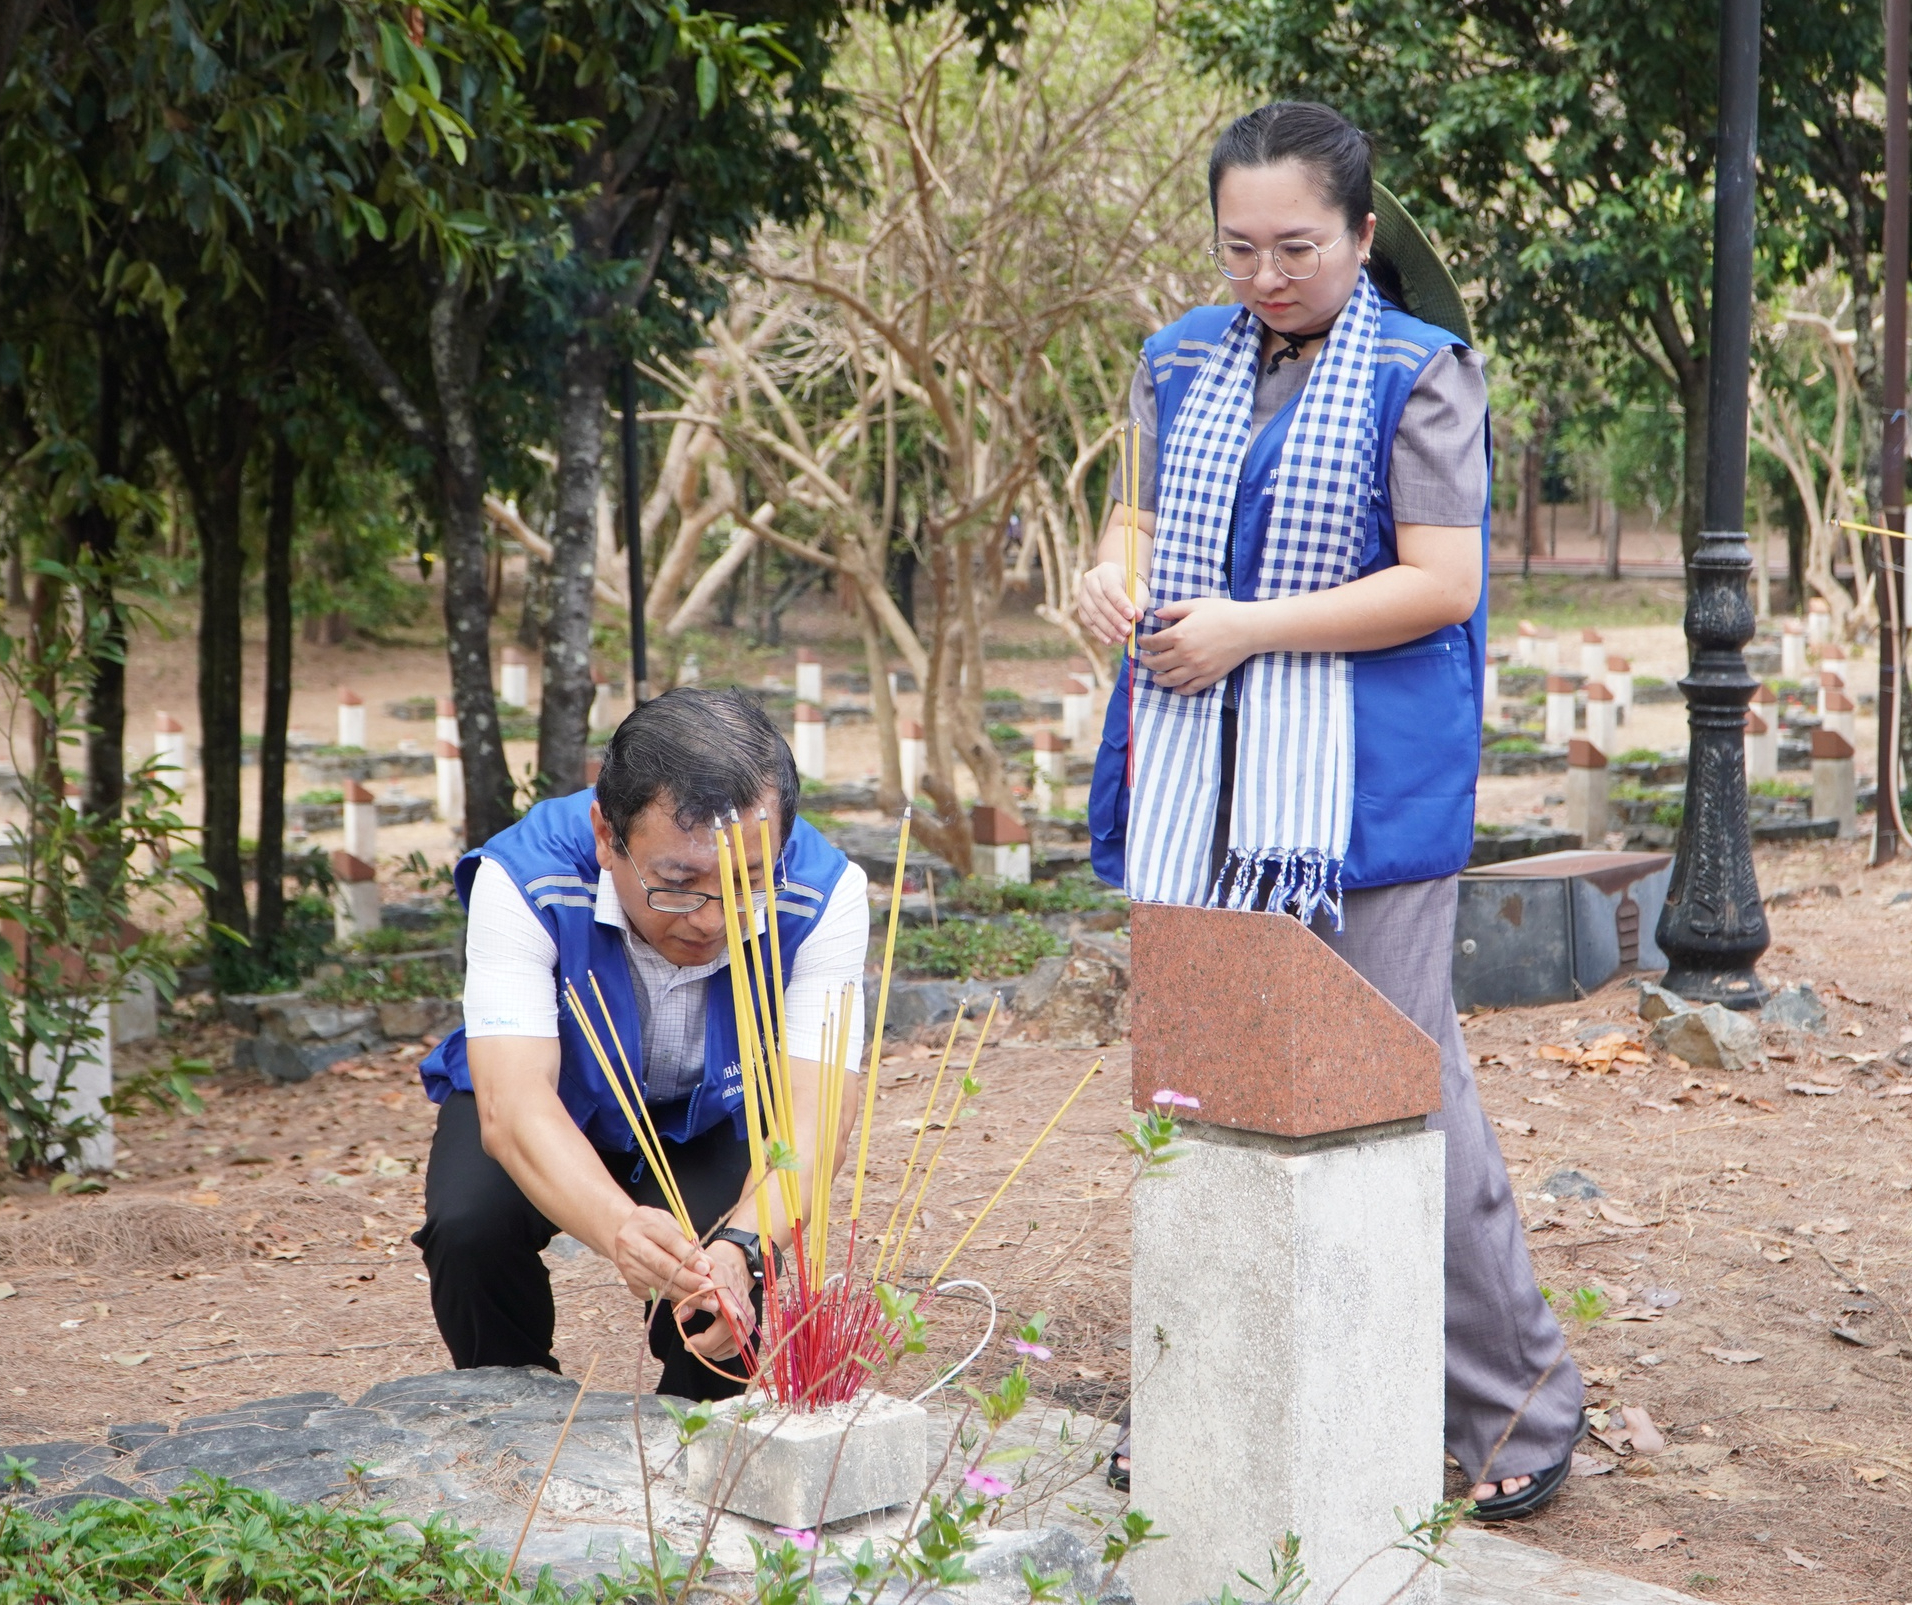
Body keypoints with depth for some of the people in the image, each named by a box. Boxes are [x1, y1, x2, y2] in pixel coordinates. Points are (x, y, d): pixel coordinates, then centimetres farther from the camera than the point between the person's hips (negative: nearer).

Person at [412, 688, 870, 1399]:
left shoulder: (823, 894, -31)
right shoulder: (522, 879, -34)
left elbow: (810, 1108, -37)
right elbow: (513, 1102, -43)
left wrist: (743, 1249, -58)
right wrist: (617, 1226, -64)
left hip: (712, 1121, 0)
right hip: (556, 1115, 0)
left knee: (716, 1263, -28)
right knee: (469, 1228, -29)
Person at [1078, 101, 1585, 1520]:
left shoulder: (1418, 378, -6)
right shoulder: (1184, 362, 12)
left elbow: (1442, 583, -12)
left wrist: (1249, 629, -17)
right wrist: (1113, 575, 0)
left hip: (1362, 791, -6)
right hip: (1198, 785, 6)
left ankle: (1519, 1403, 13)